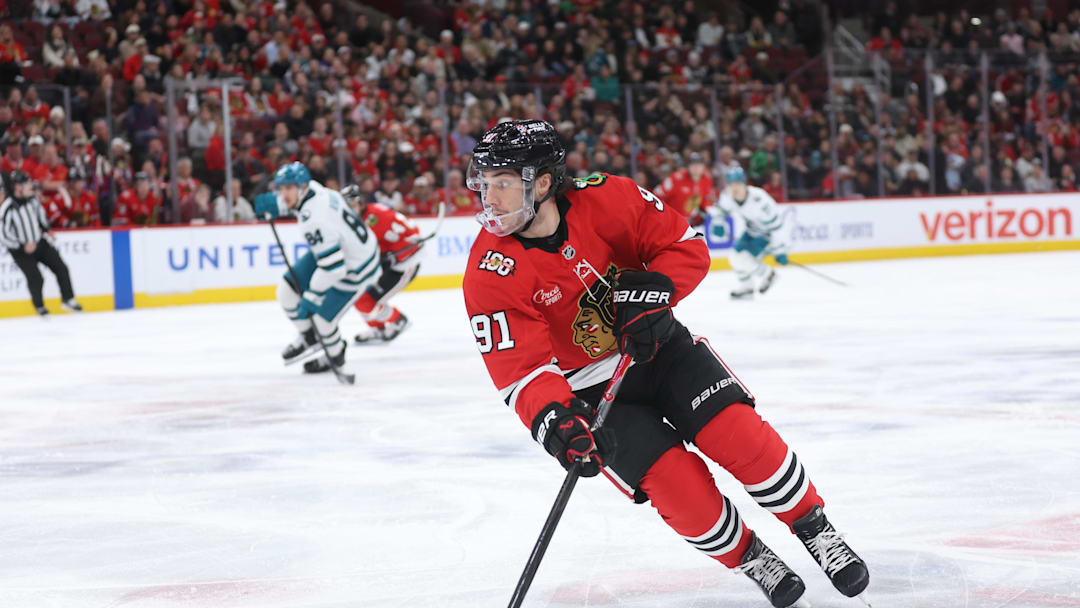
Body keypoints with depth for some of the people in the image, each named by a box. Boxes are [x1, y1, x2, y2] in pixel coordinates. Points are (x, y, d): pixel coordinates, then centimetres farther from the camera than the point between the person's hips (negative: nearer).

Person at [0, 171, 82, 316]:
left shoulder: (32, 199, -5)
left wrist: (46, 230, 12)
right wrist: (23, 246, -22)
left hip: (40, 242, 6)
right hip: (20, 250, -6)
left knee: (60, 267, 0)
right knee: (35, 278, -12)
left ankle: (68, 300, 14)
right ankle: (39, 306, 15)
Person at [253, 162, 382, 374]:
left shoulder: (315, 220, -37)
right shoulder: (313, 188, -11)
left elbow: (333, 267, -38)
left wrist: (311, 298, -27)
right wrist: (270, 203, 2)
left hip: (355, 269, -10)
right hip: (336, 251, 10)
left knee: (321, 318, -5)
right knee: (287, 290, 6)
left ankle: (334, 357, 28)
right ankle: (309, 338, 30)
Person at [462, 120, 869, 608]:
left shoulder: (604, 199, -17)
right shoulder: (490, 274, -20)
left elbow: (686, 245, -8)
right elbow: (521, 370, -22)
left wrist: (653, 290, -25)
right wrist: (553, 421, -39)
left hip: (655, 345, 1)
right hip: (590, 389, -1)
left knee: (736, 430, -17)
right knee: (672, 477, -18)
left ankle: (814, 530, 3)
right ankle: (746, 555, 8)